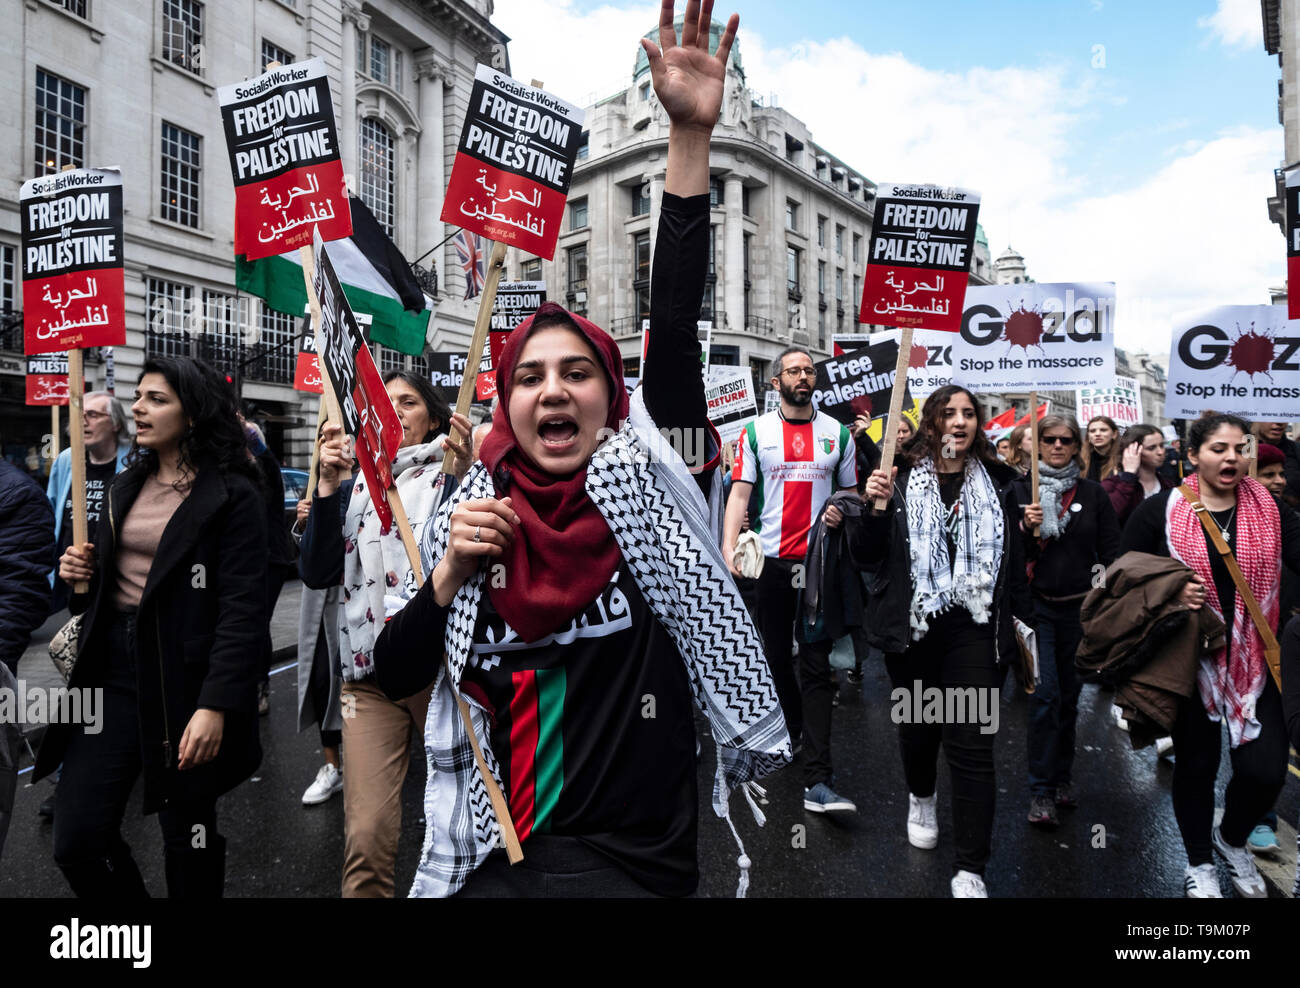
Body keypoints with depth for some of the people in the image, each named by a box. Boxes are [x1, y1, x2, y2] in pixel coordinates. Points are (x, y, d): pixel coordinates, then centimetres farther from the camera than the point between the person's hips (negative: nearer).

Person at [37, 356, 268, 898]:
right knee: (76, 842, 6)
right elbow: (108, 584, 22)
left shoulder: (232, 496, -10)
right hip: (112, 673, 6)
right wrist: (82, 574, -1)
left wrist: (216, 705, -22)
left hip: (183, 678, -6)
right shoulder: (123, 488, 12)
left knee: (189, 843, 8)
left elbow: (243, 609, -15)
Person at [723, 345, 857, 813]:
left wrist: (842, 511, -9)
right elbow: (739, 492, -2)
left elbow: (851, 492, 15)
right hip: (771, 560, 1)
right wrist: (729, 547, -15)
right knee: (777, 657, 14)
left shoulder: (838, 433, 8)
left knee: (816, 667, -4)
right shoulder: (756, 431, 4)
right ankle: (794, 728, 39)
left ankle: (817, 781, -5)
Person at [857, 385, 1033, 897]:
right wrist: (874, 505, -16)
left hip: (975, 630, 0)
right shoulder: (901, 478, -1)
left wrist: (1023, 621, 9)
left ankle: (970, 870, 11)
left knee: (972, 746, -1)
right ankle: (921, 798, 49)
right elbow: (868, 556, -1)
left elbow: (1014, 560, 10)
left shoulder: (997, 482, 5)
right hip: (913, 628, 0)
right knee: (917, 725, 16)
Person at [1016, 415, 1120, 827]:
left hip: (1079, 608, 3)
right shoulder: (1020, 490, 1)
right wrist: (1025, 528, -19)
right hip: (1036, 605, -2)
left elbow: (1112, 550, 9)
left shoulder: (1093, 493, 7)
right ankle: (1041, 791, 0)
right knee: (1044, 693, -10)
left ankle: (1062, 776, 29)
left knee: (1069, 695, 12)